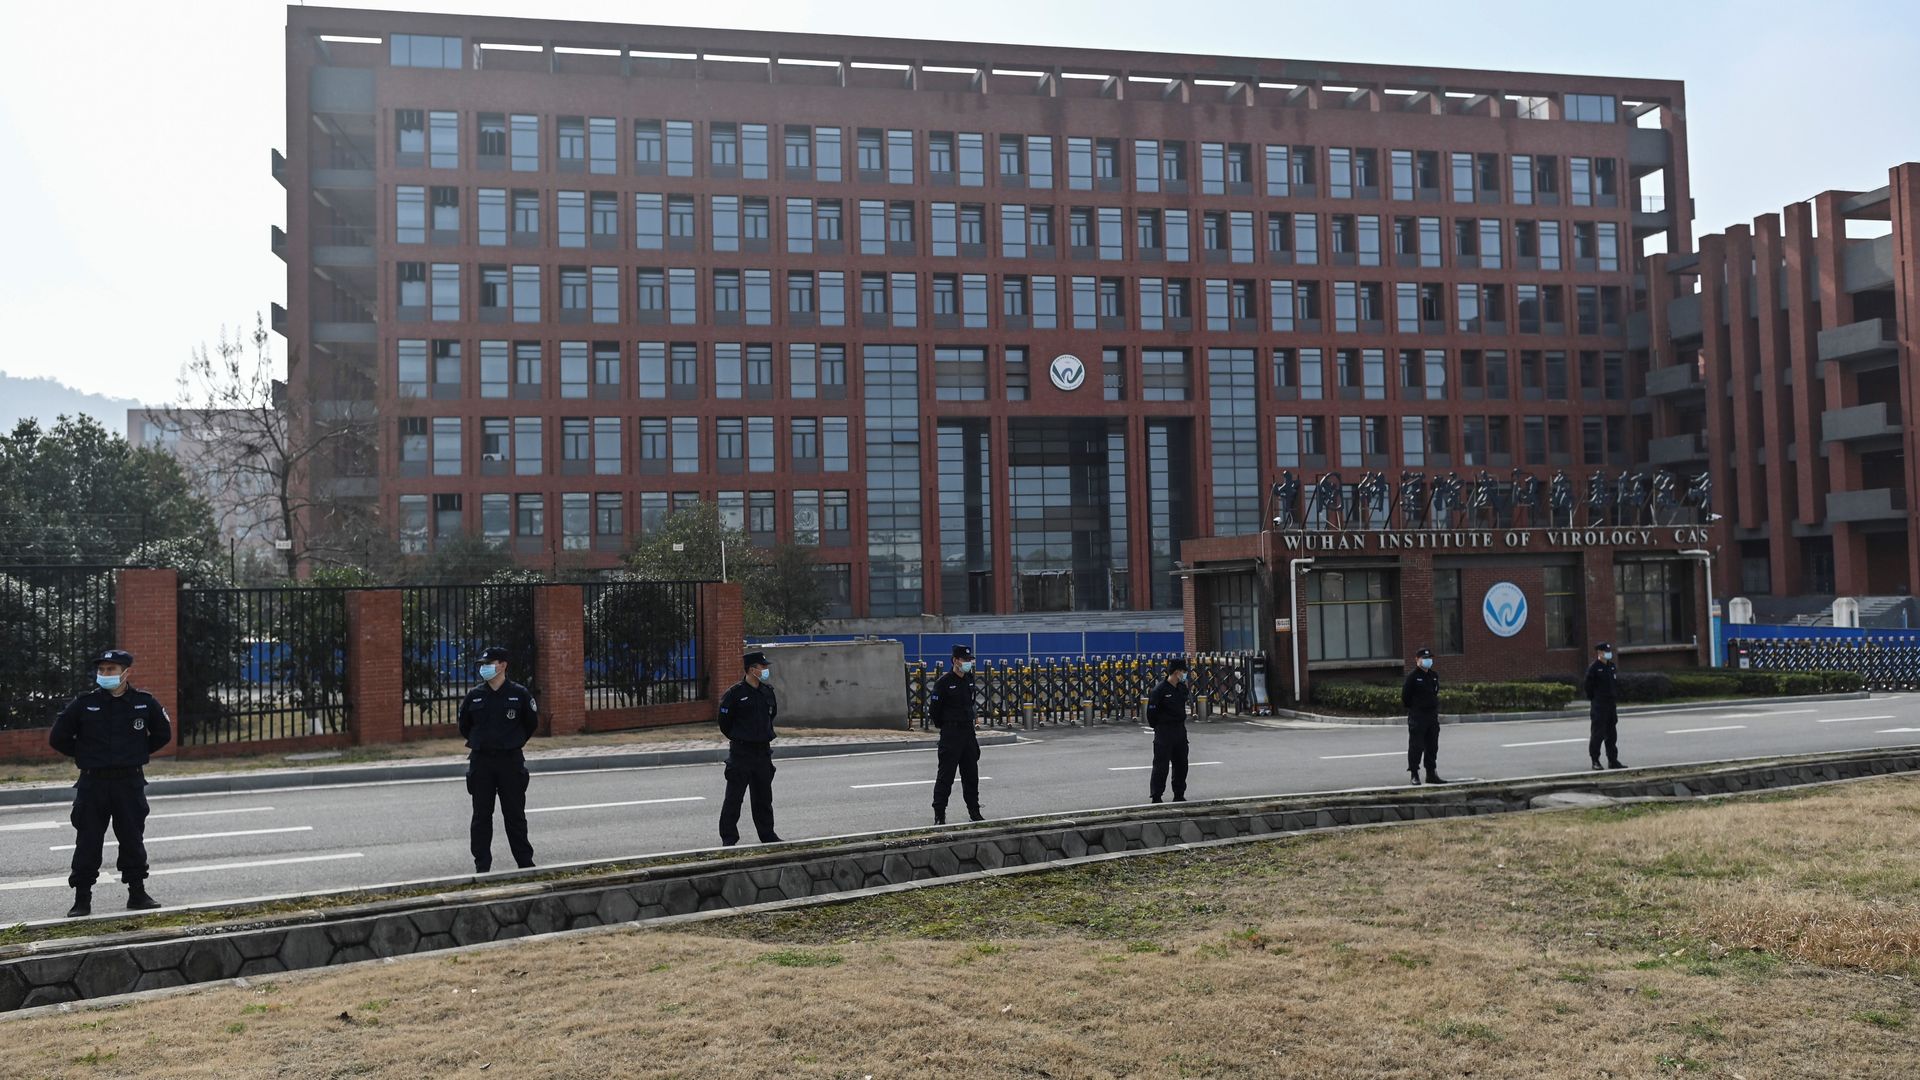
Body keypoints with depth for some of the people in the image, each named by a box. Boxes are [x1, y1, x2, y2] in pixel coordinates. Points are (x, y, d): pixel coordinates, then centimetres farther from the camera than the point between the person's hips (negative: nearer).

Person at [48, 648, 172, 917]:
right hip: (93, 783, 0)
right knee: (87, 842, 2)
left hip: (130, 782, 1)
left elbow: (163, 733, 15)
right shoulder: (83, 704, -3)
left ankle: (137, 893, 18)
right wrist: (84, 755, 6)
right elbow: (58, 738, 7)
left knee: (133, 840, 7)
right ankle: (82, 899, 11)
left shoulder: (145, 703, 0)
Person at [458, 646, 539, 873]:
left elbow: (531, 723, 8)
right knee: (481, 816, 5)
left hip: (510, 761, -2)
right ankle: (482, 865, 12)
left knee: (515, 814, 5)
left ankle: (525, 862, 13)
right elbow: (464, 725, 17)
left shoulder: (519, 694, -4)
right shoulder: (474, 696, 2)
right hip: (481, 761, 2)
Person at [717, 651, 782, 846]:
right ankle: (729, 838, 7)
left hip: (763, 750, 6)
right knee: (734, 796, -1)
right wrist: (737, 738, 5)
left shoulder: (767, 692, 7)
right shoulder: (736, 693, -12)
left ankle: (767, 835, 22)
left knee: (764, 797, 13)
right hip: (741, 752, -6)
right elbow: (724, 721, -5)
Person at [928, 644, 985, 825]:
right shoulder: (944, 682, -13)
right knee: (945, 776, -4)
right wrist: (946, 726, 1)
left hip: (968, 732, 7)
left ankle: (974, 813, 22)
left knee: (971, 774, 12)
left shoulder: (969, 679, 9)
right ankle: (939, 815, 1)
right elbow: (933, 709, -10)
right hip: (950, 736, -7)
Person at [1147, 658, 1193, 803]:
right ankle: (1156, 797, 2)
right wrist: (1157, 727, -3)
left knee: (1181, 764, 12)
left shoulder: (1182, 688, 6)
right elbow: (1151, 712, -12)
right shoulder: (1159, 690, -16)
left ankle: (1179, 795, 23)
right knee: (1161, 766, -4)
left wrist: (1181, 723, 13)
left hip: (1180, 730, 7)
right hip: (1164, 732, -7)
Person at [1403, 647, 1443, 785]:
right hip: (1417, 717, -7)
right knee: (1416, 746, -5)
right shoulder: (1412, 676, -10)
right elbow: (1405, 696, -9)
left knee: (1432, 747, 10)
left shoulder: (1433, 676, 13)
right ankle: (1414, 774, -1)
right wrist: (1414, 709, -3)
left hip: (1432, 715, 7)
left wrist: (1435, 708, 13)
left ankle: (1431, 774, 17)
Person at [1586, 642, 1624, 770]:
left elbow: (1616, 684, 19)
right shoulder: (1594, 668, -10)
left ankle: (1613, 760, 16)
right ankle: (1595, 761, 0)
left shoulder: (1612, 667, 11)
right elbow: (1589, 687, -8)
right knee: (1597, 734, -5)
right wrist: (1594, 700, -7)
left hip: (1611, 705, 7)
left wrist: (1616, 699, 11)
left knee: (1612, 734, 10)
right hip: (1599, 706, -7)